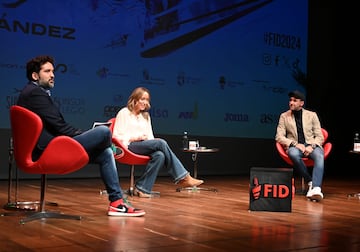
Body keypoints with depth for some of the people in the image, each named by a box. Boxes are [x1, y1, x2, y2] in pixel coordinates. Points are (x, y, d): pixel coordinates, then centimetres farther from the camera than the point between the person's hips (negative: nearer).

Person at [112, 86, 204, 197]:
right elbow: (116, 136, -3)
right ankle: (183, 177, -26)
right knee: (161, 143, -30)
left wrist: (153, 140, -3)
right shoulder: (124, 113, 5)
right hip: (129, 146, -6)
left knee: (159, 155, -33)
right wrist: (135, 138, -13)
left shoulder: (146, 116, 26)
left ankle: (142, 188, -32)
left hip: (146, 146, 6)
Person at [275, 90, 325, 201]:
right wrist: (295, 144, -13)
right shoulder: (284, 116, 9)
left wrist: (312, 146, -14)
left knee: (319, 155, -35)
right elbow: (279, 137, 2)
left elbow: (319, 137, 8)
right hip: (295, 146, 0)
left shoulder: (312, 115, 10)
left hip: (311, 145, 0)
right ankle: (310, 182, -26)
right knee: (293, 153, -38)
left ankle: (316, 188, -51)